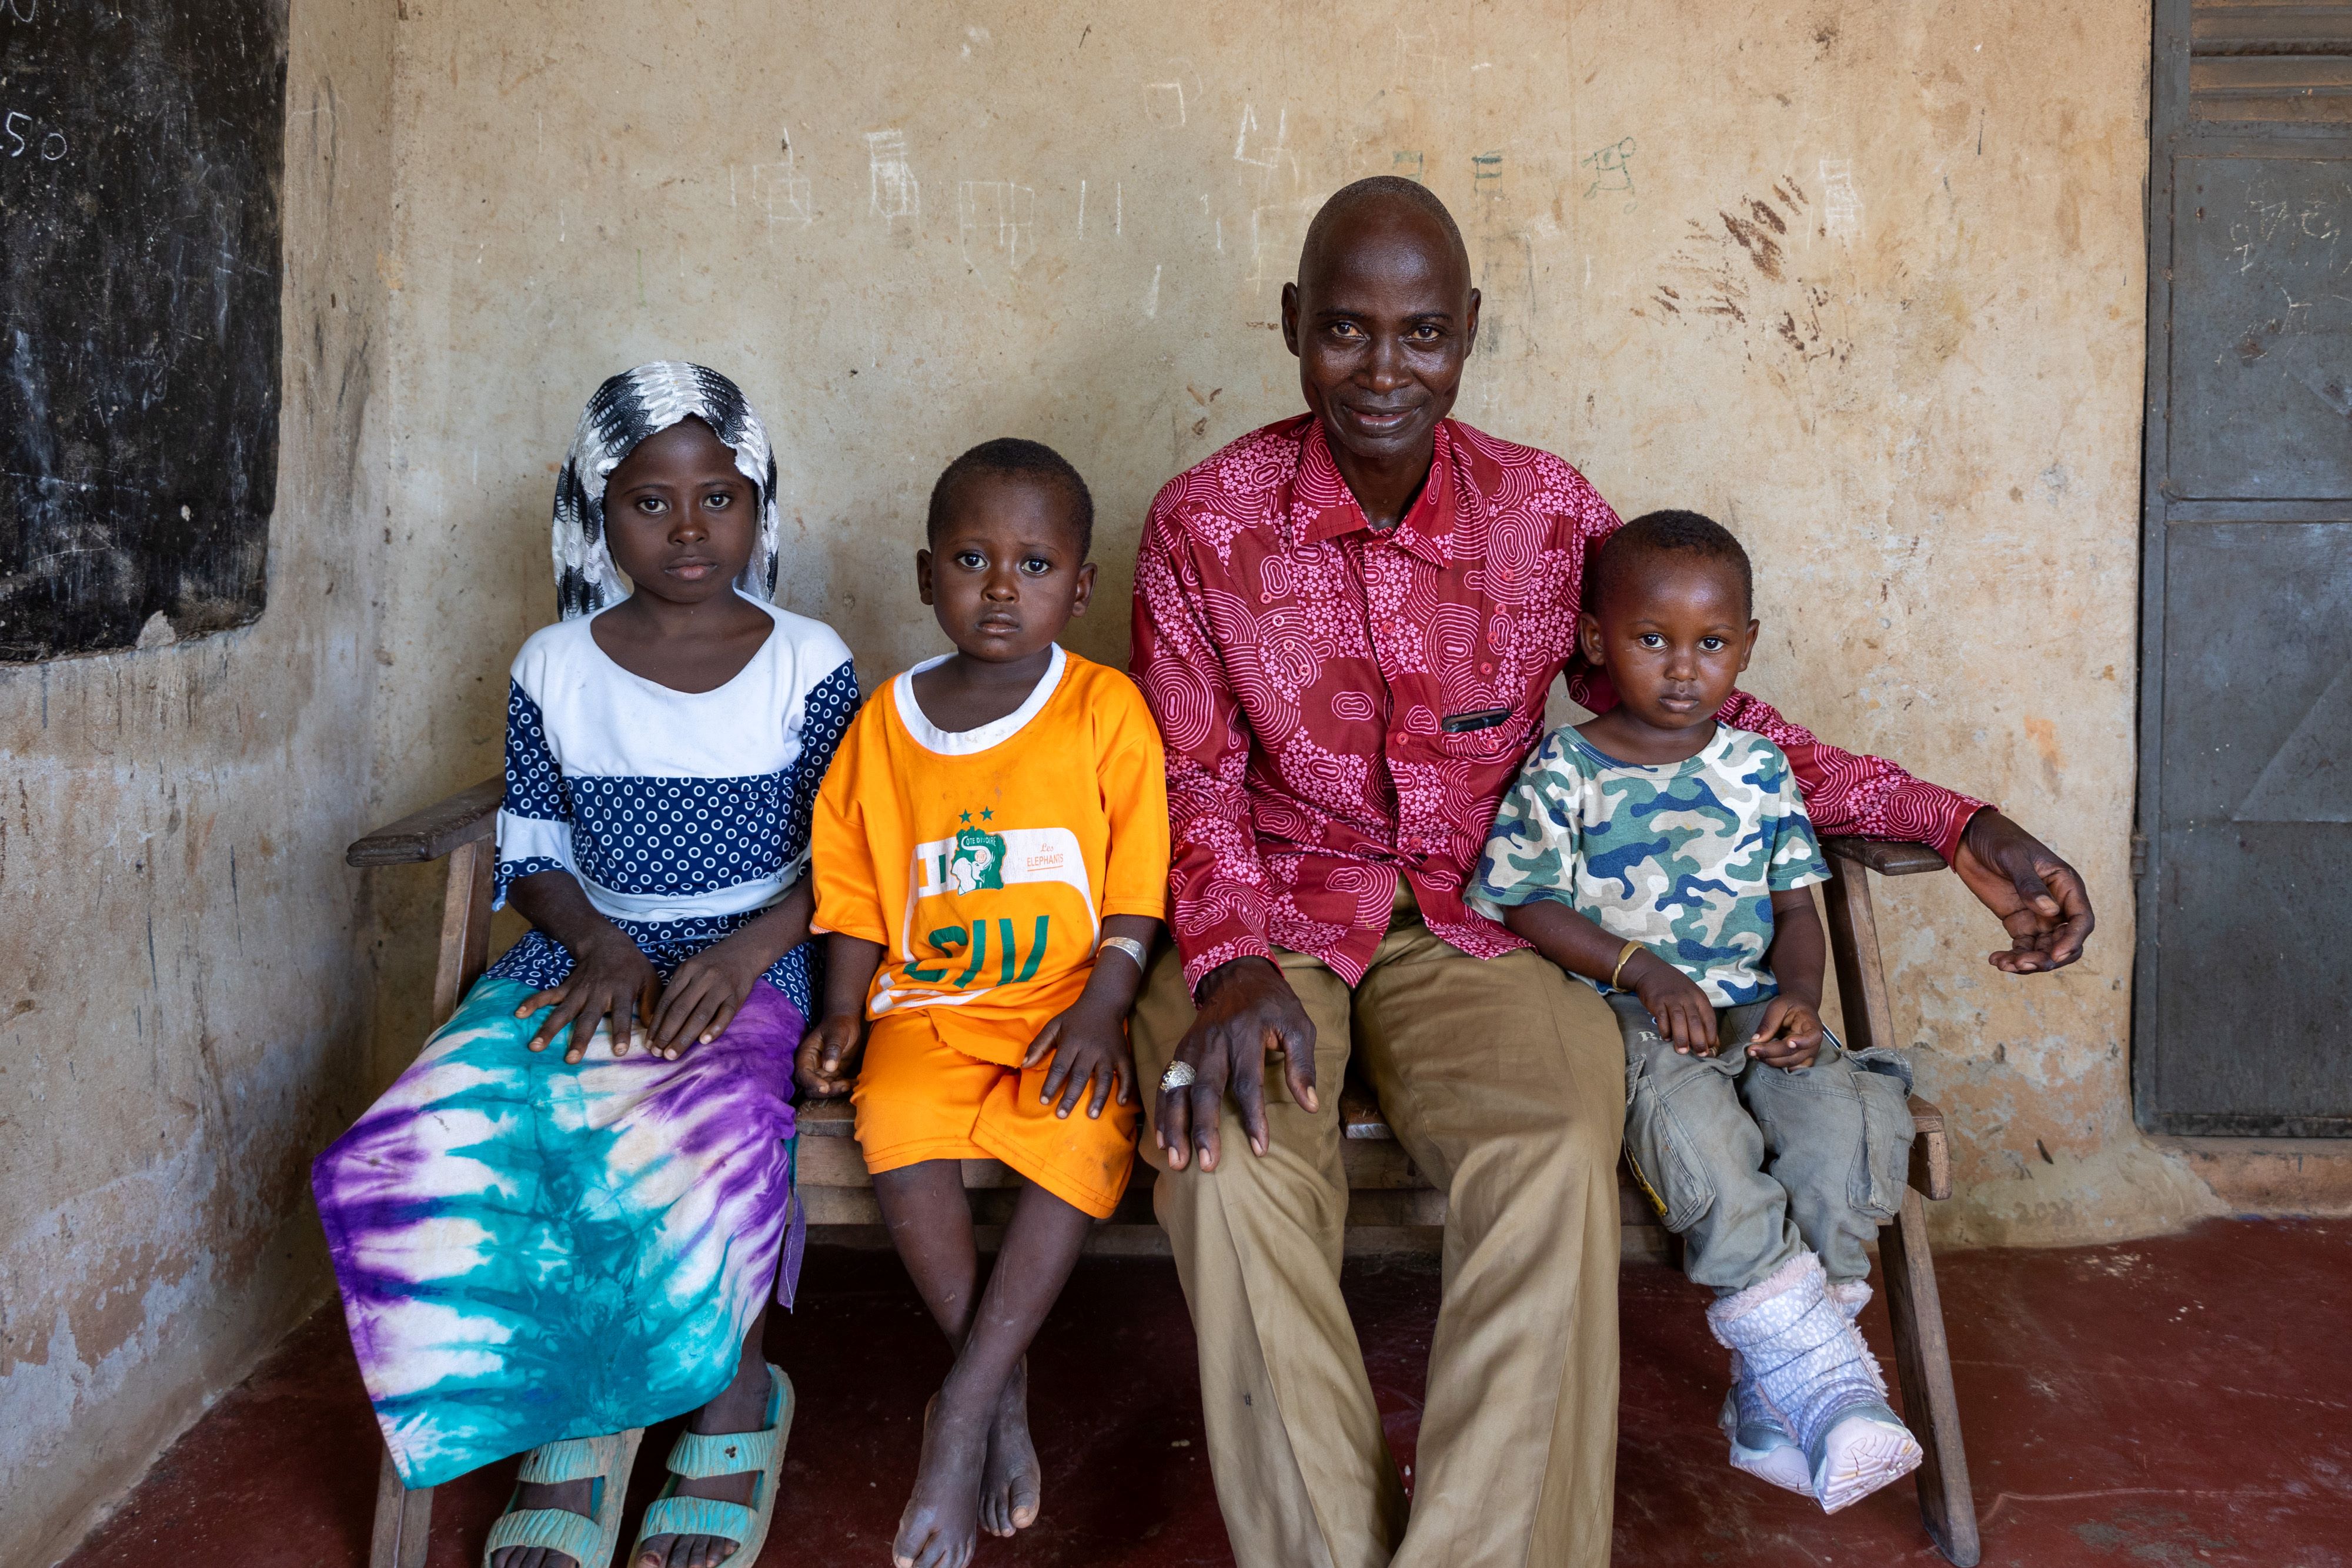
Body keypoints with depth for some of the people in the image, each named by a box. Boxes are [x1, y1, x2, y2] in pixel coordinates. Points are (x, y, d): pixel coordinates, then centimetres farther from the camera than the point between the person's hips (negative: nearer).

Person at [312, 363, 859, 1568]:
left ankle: (735, 1404, -4)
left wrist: (747, 952, -16)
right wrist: (599, 945, -9)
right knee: (422, 1146, -24)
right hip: (590, 955, 3)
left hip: (753, 960, -3)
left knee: (690, 1143, -35)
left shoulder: (808, 665, 1)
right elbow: (532, 850, 11)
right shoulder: (555, 667, 8)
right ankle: (569, 1422, -2)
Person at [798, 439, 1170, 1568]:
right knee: (900, 1130, -26)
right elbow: (850, 886, 12)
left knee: (1085, 1132, -30)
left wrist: (1101, 1010, -15)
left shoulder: (1106, 710, -2)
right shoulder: (886, 721, 6)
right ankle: (1004, 1393, -7)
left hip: (1066, 1000, -2)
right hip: (929, 1007, 2)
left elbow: (1139, 882, -3)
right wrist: (843, 1011, -1)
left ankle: (961, 1413, -17)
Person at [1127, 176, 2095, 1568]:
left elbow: (1695, 711, 10)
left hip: (1472, 918, 1)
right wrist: (1233, 965, -19)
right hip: (1272, 914, -1)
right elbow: (1199, 780, 1)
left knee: (1556, 1160, -30)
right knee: (1232, 1158, -32)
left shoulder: (1549, 511, 3)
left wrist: (1957, 827, 3)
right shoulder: (1204, 524, -2)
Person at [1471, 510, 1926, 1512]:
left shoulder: (1760, 769, 11)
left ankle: (1772, 1391, -18)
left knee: (1850, 1110, -24)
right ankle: (1814, 1359, -27)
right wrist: (1643, 969, -14)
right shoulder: (1563, 771, 0)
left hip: (1753, 1009, 4)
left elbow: (1796, 906, 13)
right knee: (1692, 1119, -35)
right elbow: (1524, 906, -3)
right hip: (1625, 1016, -3)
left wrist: (1798, 995, -8)